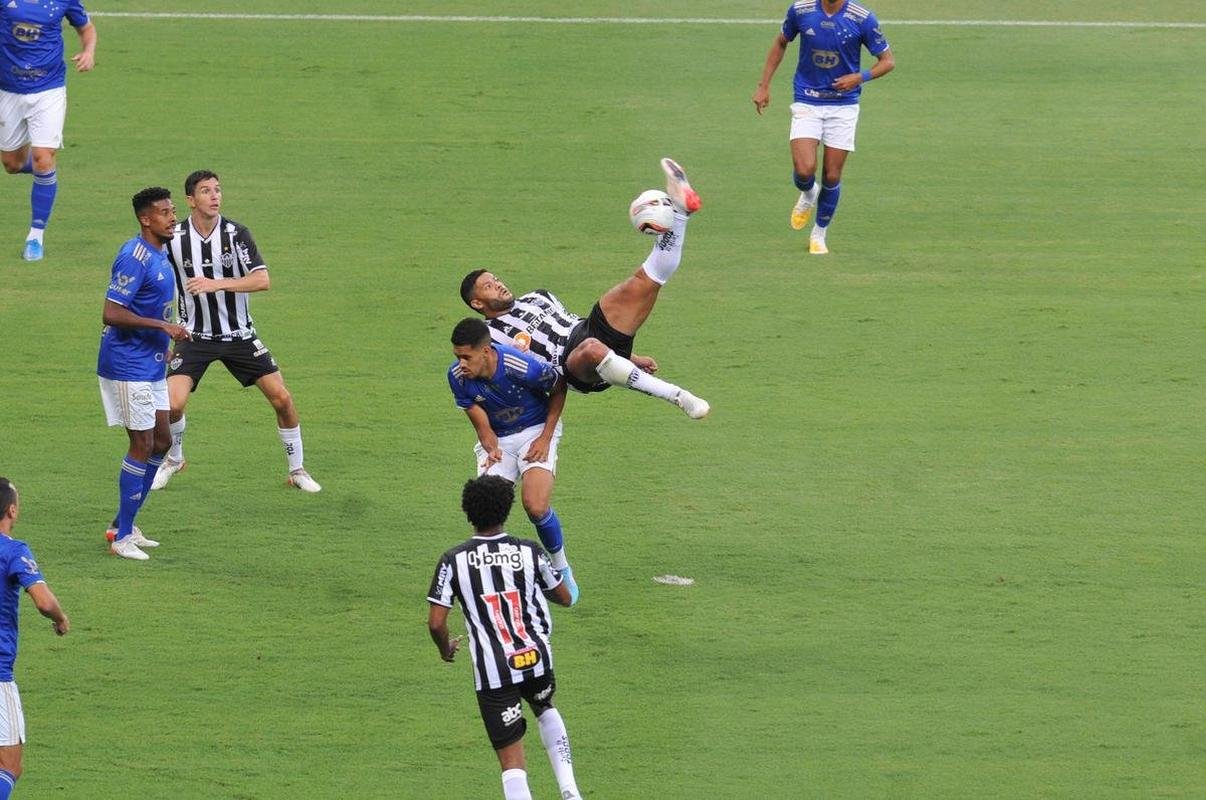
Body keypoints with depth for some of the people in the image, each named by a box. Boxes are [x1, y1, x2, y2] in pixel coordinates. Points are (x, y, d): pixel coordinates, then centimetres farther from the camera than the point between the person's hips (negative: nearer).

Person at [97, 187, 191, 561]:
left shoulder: (159, 255, 11)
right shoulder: (135, 258, -20)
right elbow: (111, 314, -25)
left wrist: (165, 342, 21)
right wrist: (163, 327, -25)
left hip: (151, 365, 10)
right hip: (128, 366, -10)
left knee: (160, 442, 13)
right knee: (143, 446, -6)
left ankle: (123, 524, 22)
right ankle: (122, 537, 2)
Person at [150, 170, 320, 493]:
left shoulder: (236, 233, -12)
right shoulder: (174, 239, -8)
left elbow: (262, 280, -21)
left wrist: (217, 284, -32)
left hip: (239, 333, 0)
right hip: (195, 335, 0)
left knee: (282, 397, -6)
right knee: (173, 402, -17)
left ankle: (297, 470, 14)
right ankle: (173, 459, 15)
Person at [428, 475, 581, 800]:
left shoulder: (453, 560, -8)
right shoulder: (530, 552, -3)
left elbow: (436, 624, -10)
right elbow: (564, 598, 11)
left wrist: (446, 649, 13)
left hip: (492, 672, -3)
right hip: (536, 657, 3)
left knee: (512, 760, 1)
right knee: (545, 709, 35)